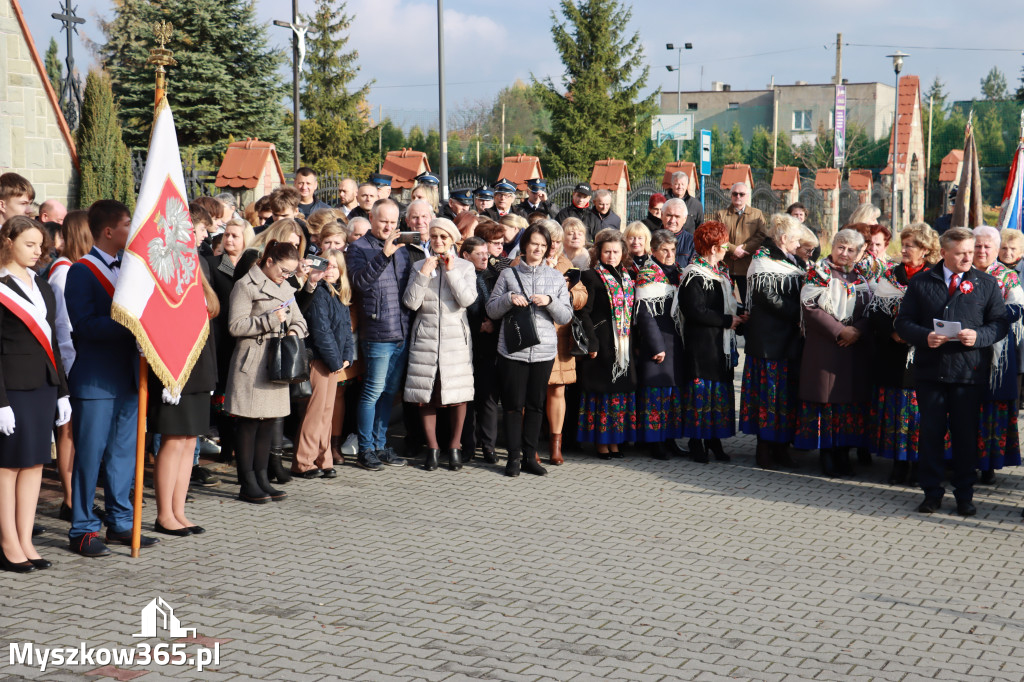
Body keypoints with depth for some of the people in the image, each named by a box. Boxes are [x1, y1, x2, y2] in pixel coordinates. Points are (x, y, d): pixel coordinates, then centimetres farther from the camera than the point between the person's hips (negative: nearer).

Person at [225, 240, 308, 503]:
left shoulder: (285, 288, 18)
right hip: (252, 362, -7)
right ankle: (247, 483, 1)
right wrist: (270, 320, -18)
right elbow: (235, 326, -13)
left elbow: (299, 320, 22)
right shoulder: (246, 285, -6)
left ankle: (262, 479, 16)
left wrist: (294, 331, -1)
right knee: (248, 422, -4)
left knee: (268, 422, 10)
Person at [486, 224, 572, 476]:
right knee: (514, 405, -1)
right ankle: (514, 456, 8)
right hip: (513, 349, -2)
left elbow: (566, 316, 7)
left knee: (536, 405, 6)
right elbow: (491, 310, 6)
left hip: (544, 351, 2)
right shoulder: (509, 274, 6)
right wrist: (509, 298, -12)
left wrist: (549, 302, -10)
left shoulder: (556, 277, 10)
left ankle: (530, 456, 14)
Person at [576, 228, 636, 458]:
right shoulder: (592, 276, -6)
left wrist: (633, 340, 11)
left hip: (623, 343, 6)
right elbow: (584, 312, -10)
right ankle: (601, 442, 6)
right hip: (602, 342, -6)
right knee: (601, 390, -1)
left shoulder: (627, 277, 13)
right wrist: (591, 343, -16)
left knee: (622, 389, 8)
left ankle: (615, 440, 16)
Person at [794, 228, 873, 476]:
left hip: (855, 347, 4)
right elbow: (811, 306, -9)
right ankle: (826, 454, 4)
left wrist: (856, 330, -11)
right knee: (826, 397, -3)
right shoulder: (818, 271, 2)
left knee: (851, 397, 4)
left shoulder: (861, 276, 13)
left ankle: (843, 452, 12)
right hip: (824, 346, -4)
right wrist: (839, 330, -15)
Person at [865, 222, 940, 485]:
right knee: (895, 407, 6)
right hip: (892, 355, 4)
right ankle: (899, 462, 14)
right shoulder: (890, 275, 9)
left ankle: (918, 464, 10)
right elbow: (874, 311, 5)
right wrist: (892, 332, -11)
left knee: (918, 407, 0)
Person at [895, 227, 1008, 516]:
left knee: (966, 434, 4)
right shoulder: (921, 283, 7)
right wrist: (924, 337, -14)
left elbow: (1000, 323, 4)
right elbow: (903, 322, 5)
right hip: (930, 370, 1)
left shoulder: (986, 283, 6)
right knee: (930, 432, 5)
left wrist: (978, 336, -16)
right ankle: (932, 492, 16)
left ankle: (964, 495, 16)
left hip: (969, 371, 0)